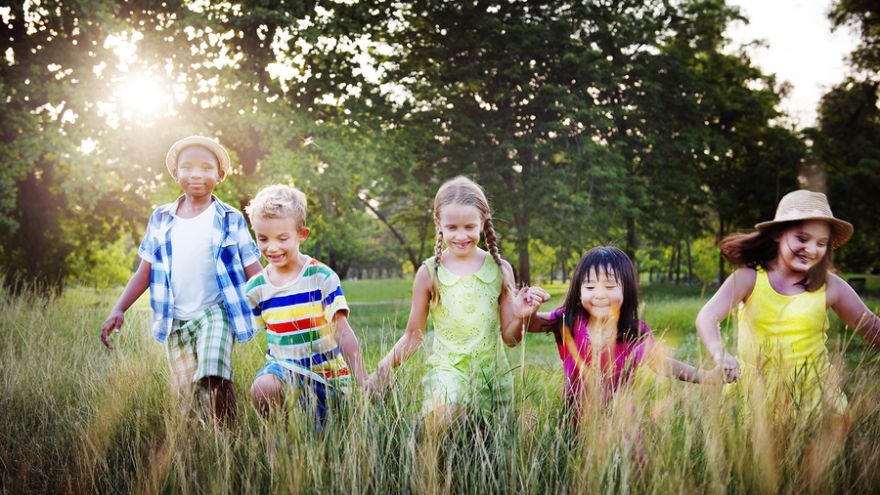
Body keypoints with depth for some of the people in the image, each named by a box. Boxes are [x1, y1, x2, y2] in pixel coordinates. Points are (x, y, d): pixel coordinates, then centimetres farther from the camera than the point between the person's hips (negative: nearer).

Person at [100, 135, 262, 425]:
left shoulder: (231, 220, 0)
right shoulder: (161, 219, 9)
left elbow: (255, 274, -1)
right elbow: (145, 271, 12)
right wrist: (119, 309, 0)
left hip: (216, 312, -3)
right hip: (175, 320, 4)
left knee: (212, 380, -27)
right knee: (185, 399, 4)